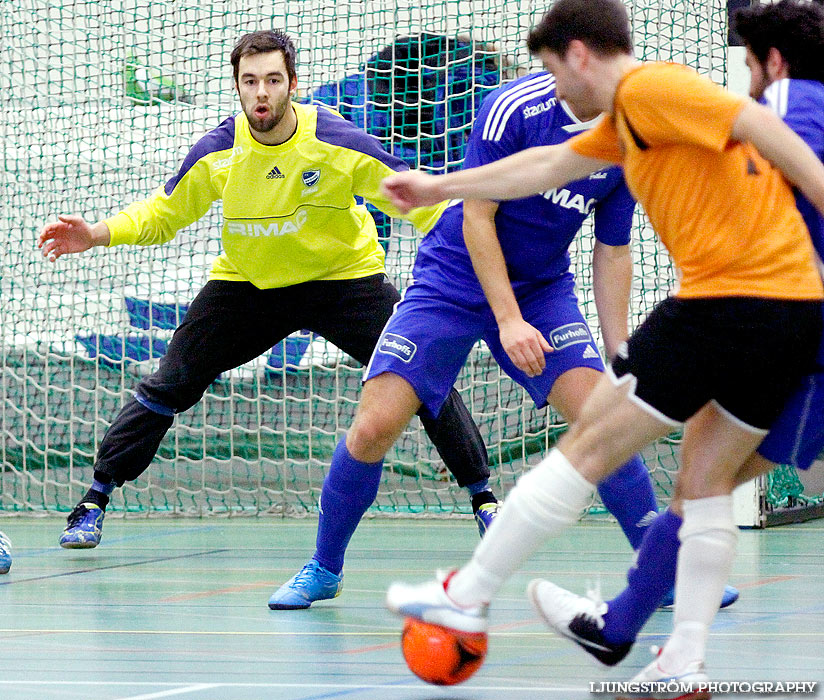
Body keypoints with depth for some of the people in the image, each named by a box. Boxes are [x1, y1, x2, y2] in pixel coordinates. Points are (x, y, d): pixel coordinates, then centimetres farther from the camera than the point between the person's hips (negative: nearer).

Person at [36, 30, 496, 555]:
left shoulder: (339, 142, -22)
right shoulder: (216, 153, -15)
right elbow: (162, 214, 0)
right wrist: (97, 234, -16)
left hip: (344, 276, -2)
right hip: (247, 284, 2)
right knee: (168, 385, -5)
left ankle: (483, 498, 5)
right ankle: (95, 502, 10)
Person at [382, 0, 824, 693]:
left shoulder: (648, 87, -5)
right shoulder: (627, 118, 25)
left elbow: (761, 126, -16)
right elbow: (550, 165, 38)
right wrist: (439, 187, 46)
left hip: (728, 295, -9)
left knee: (587, 449, 1)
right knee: (707, 482, 15)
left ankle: (467, 596, 9)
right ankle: (685, 664, 9)